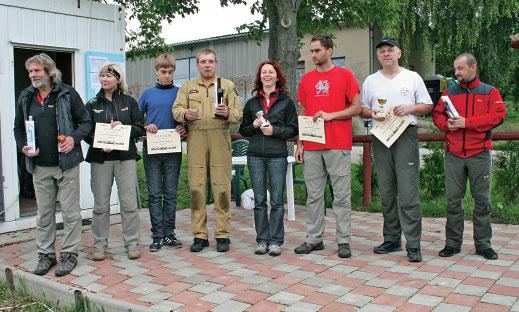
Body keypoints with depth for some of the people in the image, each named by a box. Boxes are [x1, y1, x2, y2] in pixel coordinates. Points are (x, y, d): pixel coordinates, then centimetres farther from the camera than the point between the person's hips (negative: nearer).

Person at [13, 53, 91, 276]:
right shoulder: (25, 98, 10)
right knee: (44, 213, 11)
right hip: (40, 166, 4)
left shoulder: (67, 94, -1)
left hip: (67, 163, -4)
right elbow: (18, 128, 17)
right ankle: (45, 254, 22)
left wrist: (74, 138, -15)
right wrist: (23, 147, -1)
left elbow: (85, 121, 2)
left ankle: (69, 254, 13)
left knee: (70, 211, 2)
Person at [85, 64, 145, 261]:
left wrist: (123, 128, -12)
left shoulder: (129, 102, 9)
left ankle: (132, 244, 7)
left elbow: (140, 127, 6)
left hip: (126, 157, -1)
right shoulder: (92, 104, 11)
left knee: (129, 202, -3)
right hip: (100, 158, 1)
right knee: (101, 204, 4)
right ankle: (99, 245, 14)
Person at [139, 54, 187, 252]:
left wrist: (183, 129, -12)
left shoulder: (179, 93, 4)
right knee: (155, 194, 3)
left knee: (171, 193, 6)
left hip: (173, 149, 0)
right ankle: (158, 235, 9)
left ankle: (169, 233, 14)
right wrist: (145, 127, -8)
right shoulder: (148, 94, 7)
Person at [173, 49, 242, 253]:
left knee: (221, 187, -3)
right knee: (196, 186, 0)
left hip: (220, 140, -1)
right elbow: (176, 109, 7)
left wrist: (227, 113, -16)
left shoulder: (227, 85, 15)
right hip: (195, 140, 1)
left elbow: (239, 114, 6)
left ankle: (223, 234, 5)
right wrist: (185, 113, -15)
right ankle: (200, 235, 9)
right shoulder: (187, 87, 19)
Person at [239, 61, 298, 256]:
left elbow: (293, 129, 2)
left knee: (277, 200, -1)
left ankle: (275, 241, 7)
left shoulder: (286, 101, 6)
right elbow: (243, 130, 15)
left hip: (277, 156, -2)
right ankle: (262, 240, 13)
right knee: (259, 200, 5)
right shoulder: (252, 103, 14)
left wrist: (275, 130, -12)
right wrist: (254, 126, -4)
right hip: (255, 156, 3)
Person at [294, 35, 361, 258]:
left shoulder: (345, 75, 2)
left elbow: (357, 107, 0)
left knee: (341, 195, 1)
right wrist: (299, 144, 9)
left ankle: (343, 241, 9)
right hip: (311, 147, 4)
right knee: (314, 195, 8)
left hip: (338, 146, -4)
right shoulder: (306, 79, 14)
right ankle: (314, 238, 17)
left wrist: (330, 115, -13)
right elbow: (302, 113, 16)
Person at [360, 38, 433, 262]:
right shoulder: (370, 81, 14)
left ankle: (413, 244, -5)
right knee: (386, 193, 7)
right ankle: (392, 239, 18)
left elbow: (427, 106, 9)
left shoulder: (412, 78, 8)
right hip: (380, 137, 3)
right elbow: (361, 109, 16)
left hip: (406, 136, -3)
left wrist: (409, 108, -10)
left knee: (408, 192, -10)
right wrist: (371, 113, -6)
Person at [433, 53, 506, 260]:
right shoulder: (449, 92, 13)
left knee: (482, 200, 4)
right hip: (453, 155, 2)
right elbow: (437, 114, 12)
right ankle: (452, 243, 12)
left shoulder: (490, 92, 5)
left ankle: (483, 244, 14)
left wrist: (467, 122, -15)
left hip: (479, 155, -2)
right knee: (453, 199, 3)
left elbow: (498, 115, -8)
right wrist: (447, 124, -10)